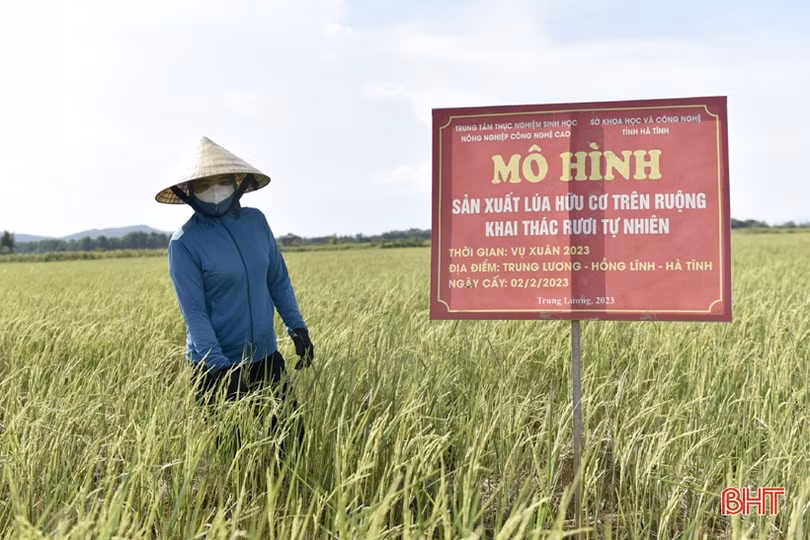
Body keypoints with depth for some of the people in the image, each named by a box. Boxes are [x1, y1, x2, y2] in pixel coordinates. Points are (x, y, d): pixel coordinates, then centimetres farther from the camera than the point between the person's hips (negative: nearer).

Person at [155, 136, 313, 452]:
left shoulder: (256, 221, -1)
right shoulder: (185, 242, -14)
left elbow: (278, 279, 8)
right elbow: (194, 312, -15)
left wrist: (297, 326, 2)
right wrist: (220, 367, -20)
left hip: (265, 356, 4)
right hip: (215, 364, -4)